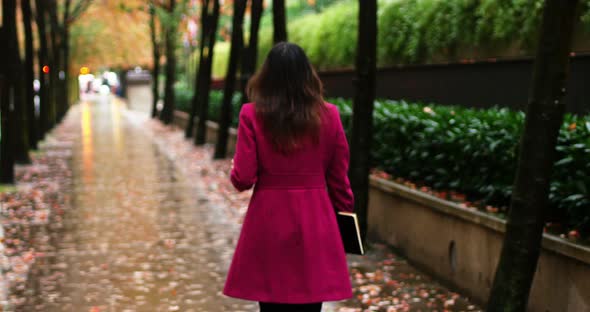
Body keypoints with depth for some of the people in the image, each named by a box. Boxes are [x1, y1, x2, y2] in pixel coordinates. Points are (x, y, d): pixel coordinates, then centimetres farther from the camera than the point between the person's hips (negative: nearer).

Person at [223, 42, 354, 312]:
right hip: (316, 222, 1)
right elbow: (339, 179, 4)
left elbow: (243, 178, -8)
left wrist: (235, 171, 15)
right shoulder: (328, 115, -1)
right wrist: (343, 218, 18)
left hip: (269, 221, -1)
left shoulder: (252, 115, -6)